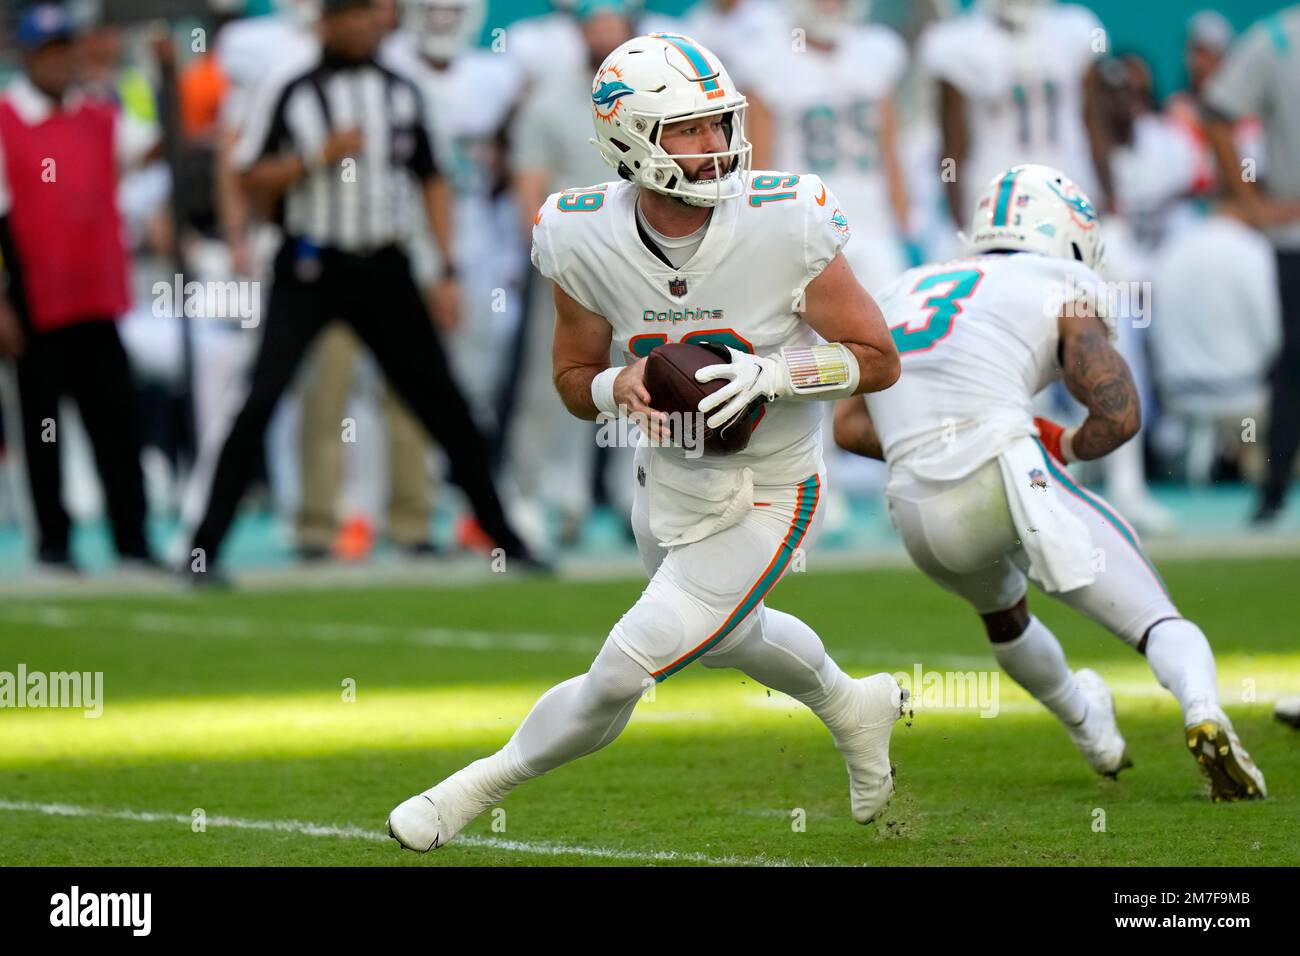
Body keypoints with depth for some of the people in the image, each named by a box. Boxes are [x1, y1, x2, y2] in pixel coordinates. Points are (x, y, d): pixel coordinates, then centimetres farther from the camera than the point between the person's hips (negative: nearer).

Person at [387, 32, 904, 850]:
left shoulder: (784, 225, -27)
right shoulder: (587, 240, -17)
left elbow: (879, 359, -16)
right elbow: (575, 379, 0)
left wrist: (770, 374, -30)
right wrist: (620, 388, -23)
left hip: (764, 500, -5)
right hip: (667, 481, 5)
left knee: (621, 675, -7)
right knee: (727, 634, 30)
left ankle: (482, 786, 18)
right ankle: (854, 707, 61)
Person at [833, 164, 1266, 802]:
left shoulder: (904, 291, 25)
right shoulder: (1059, 293, 10)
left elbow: (850, 426, 22)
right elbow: (1119, 415, -1)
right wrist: (1069, 447, 19)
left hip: (921, 520, 5)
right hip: (1010, 479, -5)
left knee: (1001, 607, 37)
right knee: (1159, 626, -2)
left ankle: (1093, 733, 56)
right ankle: (1203, 713, -33)